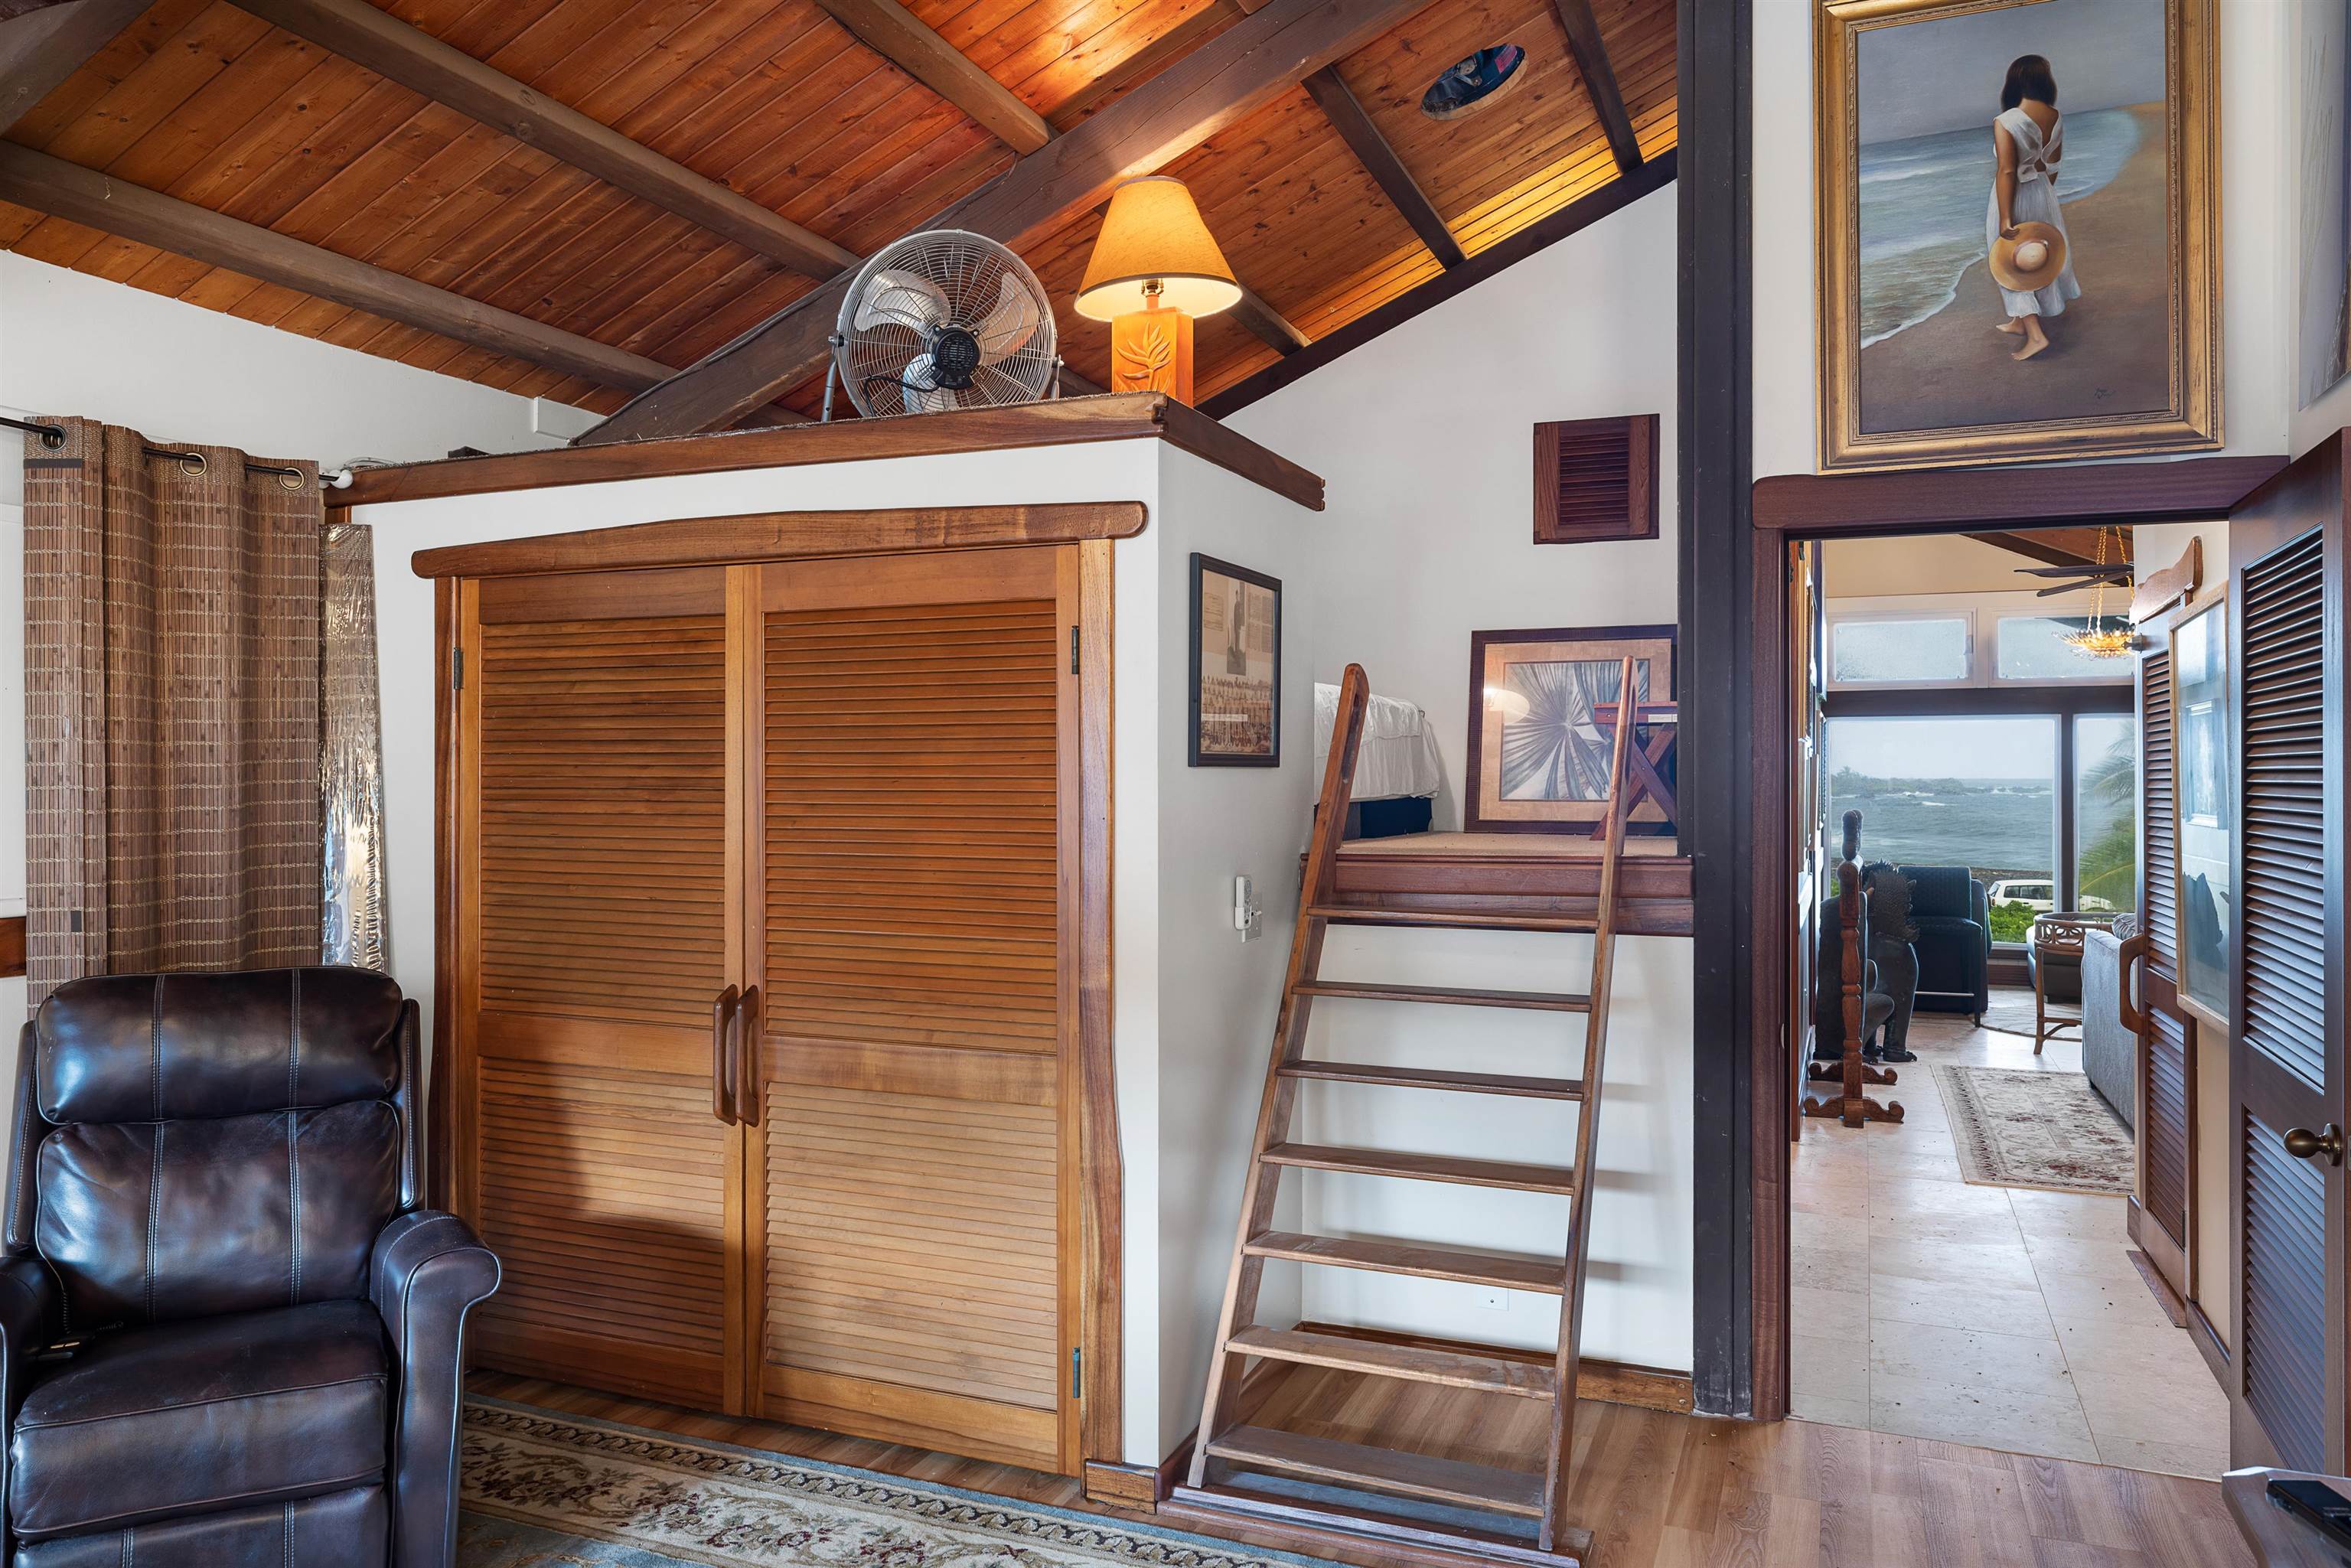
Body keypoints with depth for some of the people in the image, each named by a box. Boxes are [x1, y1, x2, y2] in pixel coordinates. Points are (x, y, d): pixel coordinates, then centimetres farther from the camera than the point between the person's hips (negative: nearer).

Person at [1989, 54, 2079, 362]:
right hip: (2044, 193, 7)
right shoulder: (2056, 118, -3)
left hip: (2015, 197, -7)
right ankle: (2021, 321, 36)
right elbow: (2053, 163, 8)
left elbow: (2006, 171, -25)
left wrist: (2005, 218, -23)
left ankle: (2035, 334, -2)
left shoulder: (2006, 122, -23)